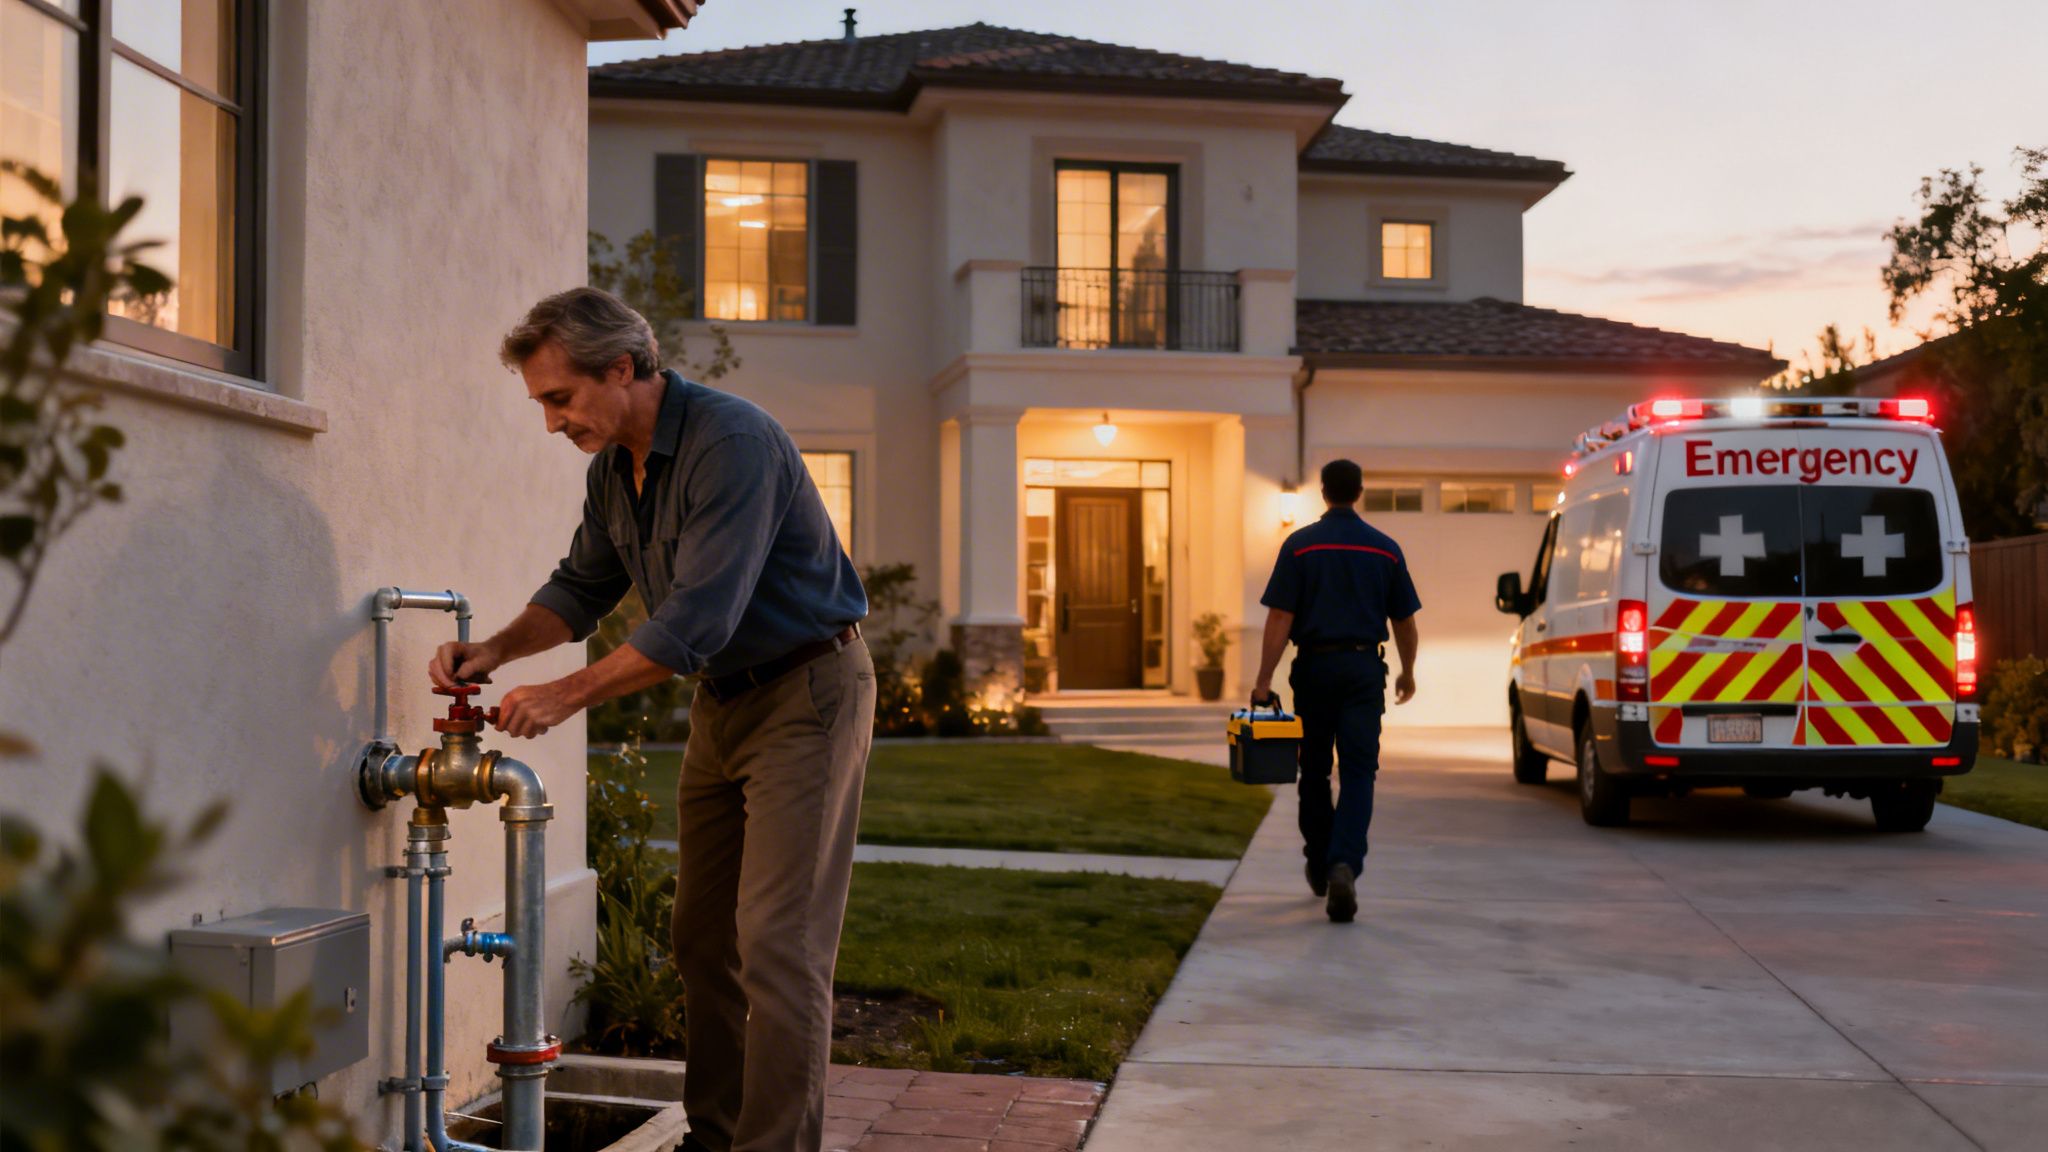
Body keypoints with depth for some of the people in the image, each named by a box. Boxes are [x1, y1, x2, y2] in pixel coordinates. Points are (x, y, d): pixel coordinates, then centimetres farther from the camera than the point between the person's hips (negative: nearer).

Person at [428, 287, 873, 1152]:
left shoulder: (733, 442, -25)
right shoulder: (613, 467, 5)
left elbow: (696, 619, -29)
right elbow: (581, 588, 16)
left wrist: (568, 694, -23)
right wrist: (496, 650, -2)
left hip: (807, 691, -9)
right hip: (723, 700, 9)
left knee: (777, 941, -12)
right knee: (703, 939, 12)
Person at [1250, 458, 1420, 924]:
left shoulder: (1300, 545, -3)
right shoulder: (1385, 548, 4)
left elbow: (1280, 618, -9)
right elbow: (1404, 621, 8)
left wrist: (1264, 682, -8)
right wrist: (1407, 673, 23)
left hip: (1315, 666, 0)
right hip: (1364, 668, 0)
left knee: (1314, 770, 14)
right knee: (1358, 771, -2)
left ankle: (1319, 864, 27)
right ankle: (1345, 864, -22)